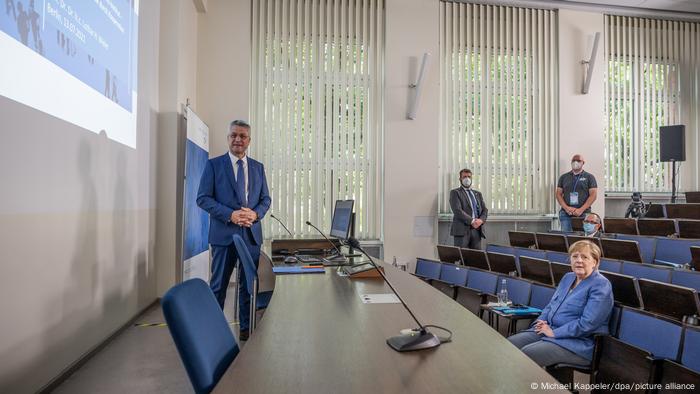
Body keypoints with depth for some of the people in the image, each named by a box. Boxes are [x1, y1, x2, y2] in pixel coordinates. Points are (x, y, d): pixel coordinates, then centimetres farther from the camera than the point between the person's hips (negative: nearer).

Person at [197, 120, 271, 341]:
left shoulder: (258, 167, 11)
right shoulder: (214, 165, 1)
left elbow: (266, 198, 12)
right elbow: (203, 198, -5)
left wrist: (256, 213, -10)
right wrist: (230, 214, -16)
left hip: (252, 233, 3)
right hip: (224, 233, -3)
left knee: (248, 285, 11)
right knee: (218, 285, 7)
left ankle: (246, 328, 25)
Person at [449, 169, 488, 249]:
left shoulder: (478, 194, 23)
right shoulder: (455, 192, 4)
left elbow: (485, 210, 15)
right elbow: (457, 210, -9)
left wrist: (481, 220, -6)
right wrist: (471, 221, -16)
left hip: (477, 230, 5)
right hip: (462, 230, -5)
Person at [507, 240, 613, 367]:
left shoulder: (601, 285, -10)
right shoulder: (568, 277, 16)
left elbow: (587, 323, -20)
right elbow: (551, 305, 21)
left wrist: (554, 333, -16)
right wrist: (541, 322, 1)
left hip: (578, 343, -7)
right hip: (549, 330, 8)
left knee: (526, 353, -29)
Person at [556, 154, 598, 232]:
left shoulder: (589, 177, 8)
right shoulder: (563, 177, 14)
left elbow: (593, 195, 0)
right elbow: (558, 194, 9)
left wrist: (581, 210, -11)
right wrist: (566, 208, -7)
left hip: (583, 214, -1)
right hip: (566, 214, 2)